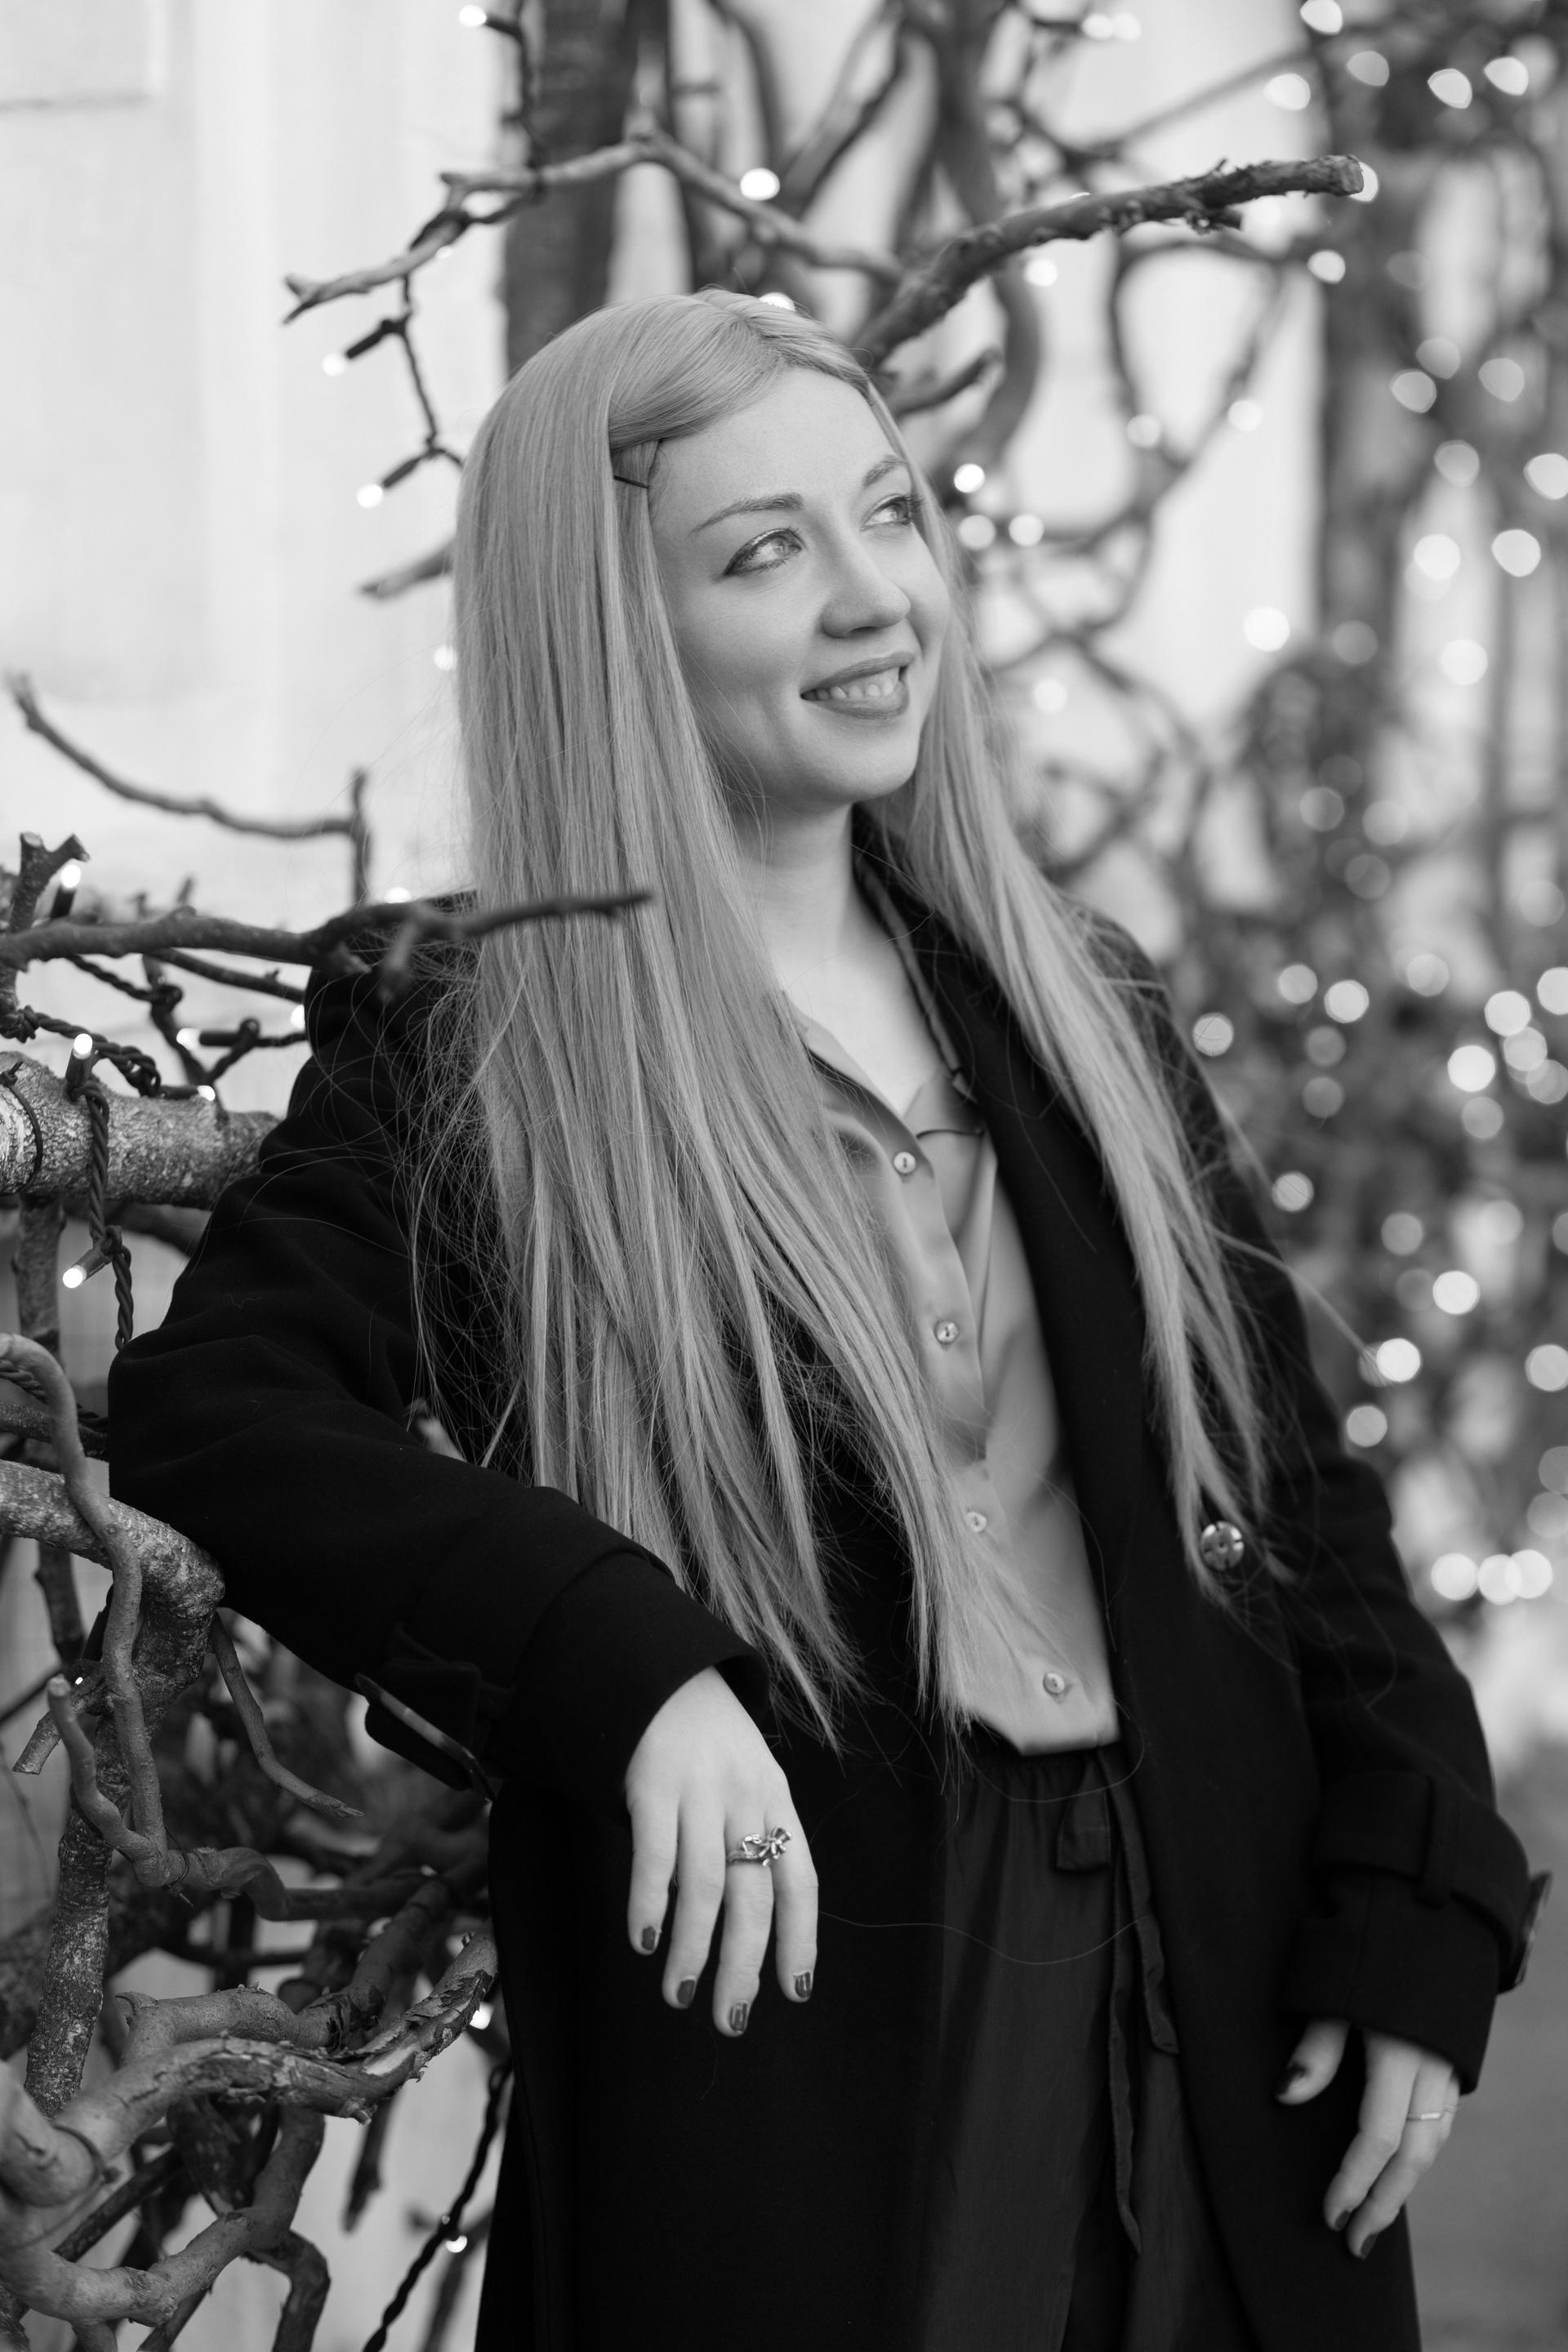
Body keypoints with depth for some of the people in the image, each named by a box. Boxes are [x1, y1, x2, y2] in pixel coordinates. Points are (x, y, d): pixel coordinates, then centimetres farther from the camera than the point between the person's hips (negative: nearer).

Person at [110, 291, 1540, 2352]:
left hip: (1218, 1997, 5)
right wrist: (629, 1673, -31)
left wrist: (1418, 1912, 0)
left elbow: (1295, 1476, 11)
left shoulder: (1072, 1003, 10)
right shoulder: (475, 1067, -5)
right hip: (775, 2004, -5)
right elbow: (209, 1412, -19)